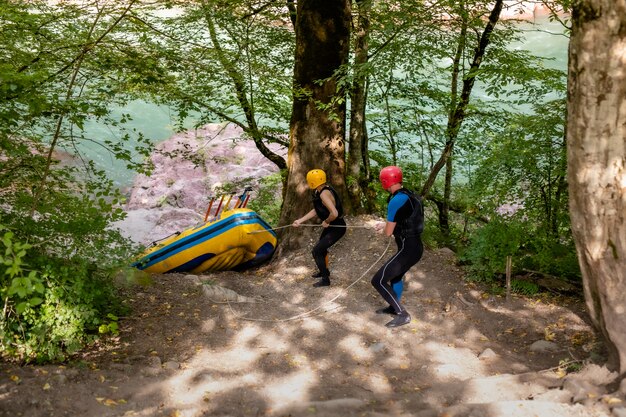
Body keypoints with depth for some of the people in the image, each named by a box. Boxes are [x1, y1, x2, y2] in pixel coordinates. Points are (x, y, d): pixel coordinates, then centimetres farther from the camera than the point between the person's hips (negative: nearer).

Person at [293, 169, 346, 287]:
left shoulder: (324, 194, -29)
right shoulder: (321, 191, 2)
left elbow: (334, 213, -40)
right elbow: (316, 210, 11)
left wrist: (326, 222, -20)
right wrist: (300, 221, 7)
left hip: (337, 228, -10)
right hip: (332, 225, 10)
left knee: (317, 251, -5)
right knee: (321, 247, 26)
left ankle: (325, 279, 8)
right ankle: (324, 271, 47)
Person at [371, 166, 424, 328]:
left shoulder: (396, 200, -21)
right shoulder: (407, 196, 7)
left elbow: (388, 232, -16)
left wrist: (384, 229, 7)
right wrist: (388, 226, 26)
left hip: (408, 250, -10)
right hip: (415, 246, 10)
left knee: (378, 280, -5)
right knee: (396, 276, 31)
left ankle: (402, 314, 0)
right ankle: (394, 307, 49)